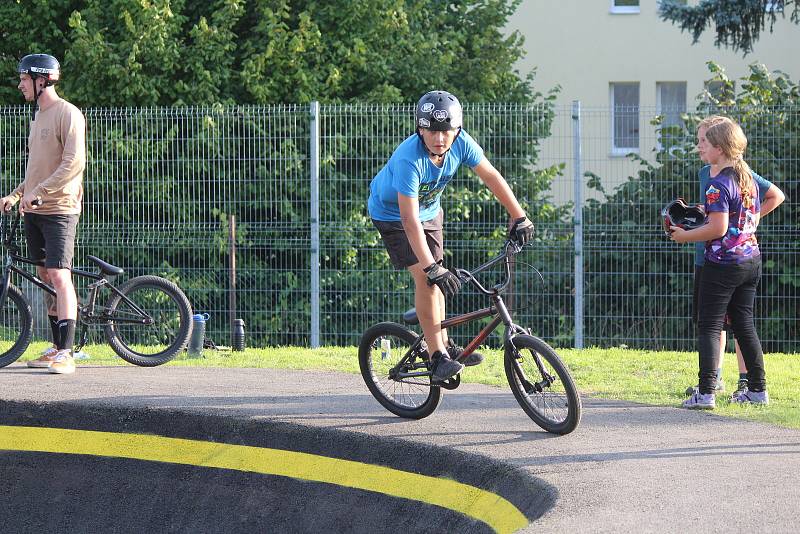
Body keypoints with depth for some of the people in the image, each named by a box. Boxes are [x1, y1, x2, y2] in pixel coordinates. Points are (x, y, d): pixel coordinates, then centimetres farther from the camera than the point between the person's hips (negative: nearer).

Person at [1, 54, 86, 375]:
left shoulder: (67, 114, -11)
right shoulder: (38, 117, 18)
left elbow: (74, 163, -21)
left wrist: (38, 192, -22)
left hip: (59, 209, -9)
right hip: (34, 212, 9)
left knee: (59, 276, -14)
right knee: (45, 278, 9)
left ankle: (66, 354, -17)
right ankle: (56, 349, 14)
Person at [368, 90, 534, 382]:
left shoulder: (460, 142, -23)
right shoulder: (409, 159, -39)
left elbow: (491, 176, -10)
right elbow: (409, 221, -40)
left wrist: (519, 217, -11)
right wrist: (431, 268, -45)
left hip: (430, 210, 6)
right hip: (392, 213, -6)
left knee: (437, 279, 9)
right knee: (426, 278, -17)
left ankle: (444, 343, 25)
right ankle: (437, 357, -15)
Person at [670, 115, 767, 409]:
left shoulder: (718, 184, -17)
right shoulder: (749, 179, 9)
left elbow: (718, 228, -23)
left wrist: (684, 236, -10)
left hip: (722, 263, -8)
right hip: (751, 260, 8)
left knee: (709, 327, -3)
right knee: (744, 324, 15)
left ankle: (706, 393, -8)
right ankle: (758, 389, 16)